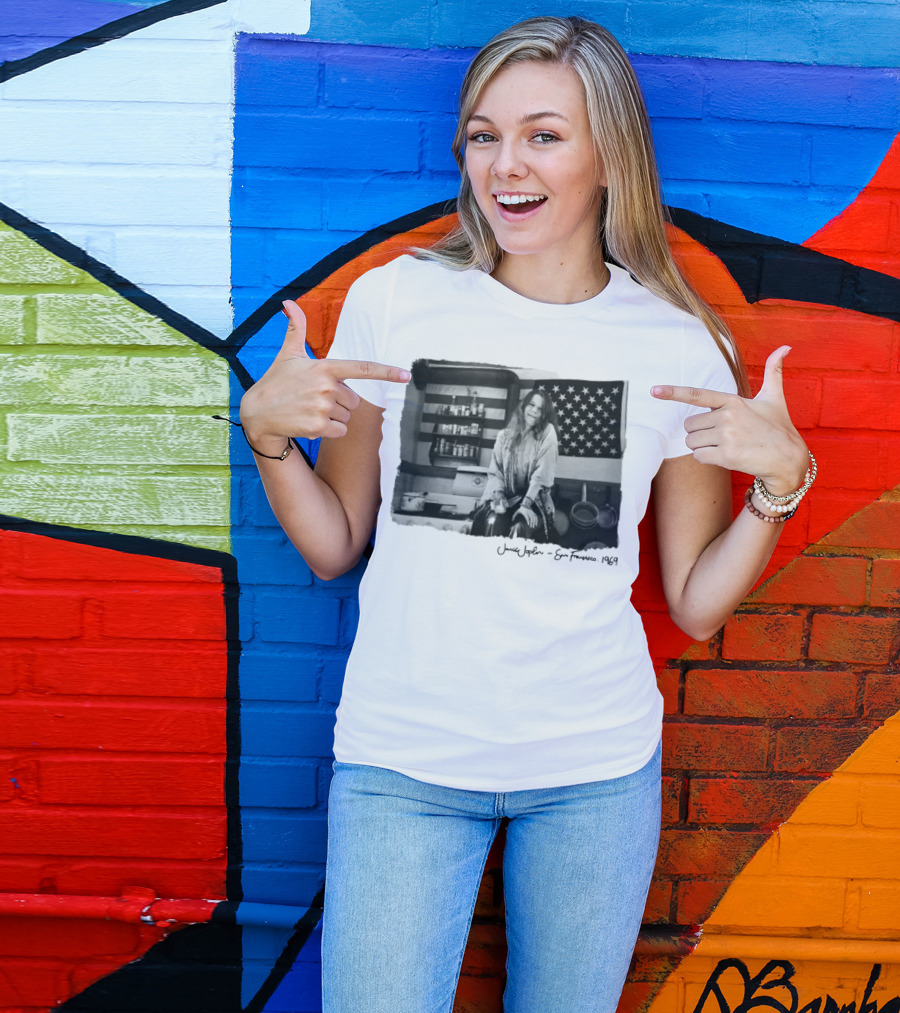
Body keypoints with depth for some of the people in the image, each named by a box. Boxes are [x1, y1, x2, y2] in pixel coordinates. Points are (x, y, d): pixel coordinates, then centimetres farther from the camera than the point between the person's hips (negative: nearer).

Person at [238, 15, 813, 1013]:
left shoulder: (679, 350, -4)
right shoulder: (394, 302, -5)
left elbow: (696, 604, 2)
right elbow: (333, 546, 2)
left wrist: (780, 478, -11)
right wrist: (264, 428, -12)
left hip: (597, 765, 1)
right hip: (404, 759, 0)